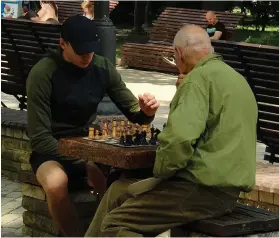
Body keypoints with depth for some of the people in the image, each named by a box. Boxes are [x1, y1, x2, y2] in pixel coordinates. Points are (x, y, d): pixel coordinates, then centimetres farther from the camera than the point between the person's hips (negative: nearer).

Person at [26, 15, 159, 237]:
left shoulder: (103, 67, -4)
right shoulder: (43, 73, -18)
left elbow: (133, 113, 3)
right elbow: (39, 138, -19)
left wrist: (146, 112, -23)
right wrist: (84, 162, -30)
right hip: (52, 150, -4)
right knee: (56, 183, -37)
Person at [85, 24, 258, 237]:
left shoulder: (200, 77, -12)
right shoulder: (233, 77, 20)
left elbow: (180, 138, -25)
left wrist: (160, 172, -9)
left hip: (204, 190, -10)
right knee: (118, 190, 18)